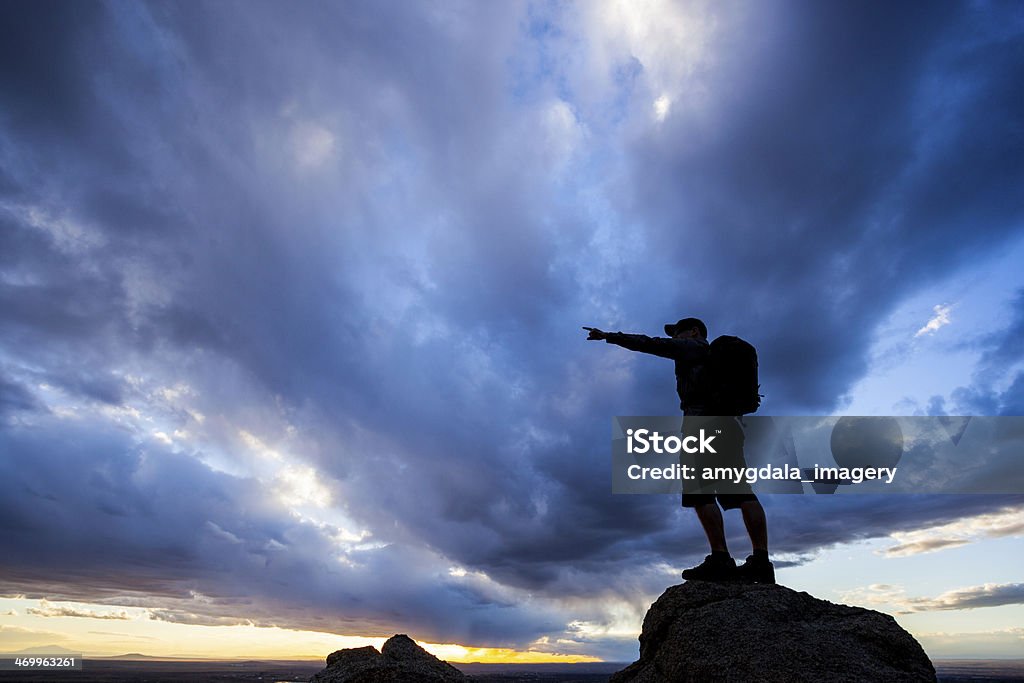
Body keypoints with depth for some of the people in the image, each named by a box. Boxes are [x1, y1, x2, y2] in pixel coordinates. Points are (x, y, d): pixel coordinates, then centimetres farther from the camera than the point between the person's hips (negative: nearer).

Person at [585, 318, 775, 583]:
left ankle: (720, 559, -23)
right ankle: (761, 560, -8)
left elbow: (649, 344, 4)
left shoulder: (691, 347, 11)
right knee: (741, 492, -2)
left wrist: (609, 336, 7)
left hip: (701, 418, -8)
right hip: (728, 423, 8)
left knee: (699, 491, -14)